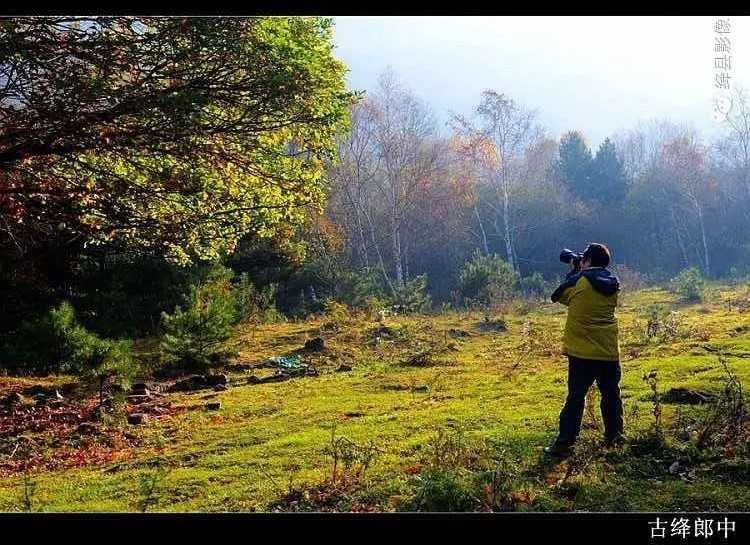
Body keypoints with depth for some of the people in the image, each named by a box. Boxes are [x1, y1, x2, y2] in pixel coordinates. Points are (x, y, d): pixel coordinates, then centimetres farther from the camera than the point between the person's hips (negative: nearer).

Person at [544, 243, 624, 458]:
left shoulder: (578, 281, -12)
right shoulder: (612, 285, 4)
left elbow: (557, 295, 3)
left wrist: (573, 272, 13)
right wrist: (578, 273, 16)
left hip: (582, 353, -4)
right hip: (609, 352, 4)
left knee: (575, 398, -1)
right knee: (611, 394, 19)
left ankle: (564, 444, 0)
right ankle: (614, 435, 30)